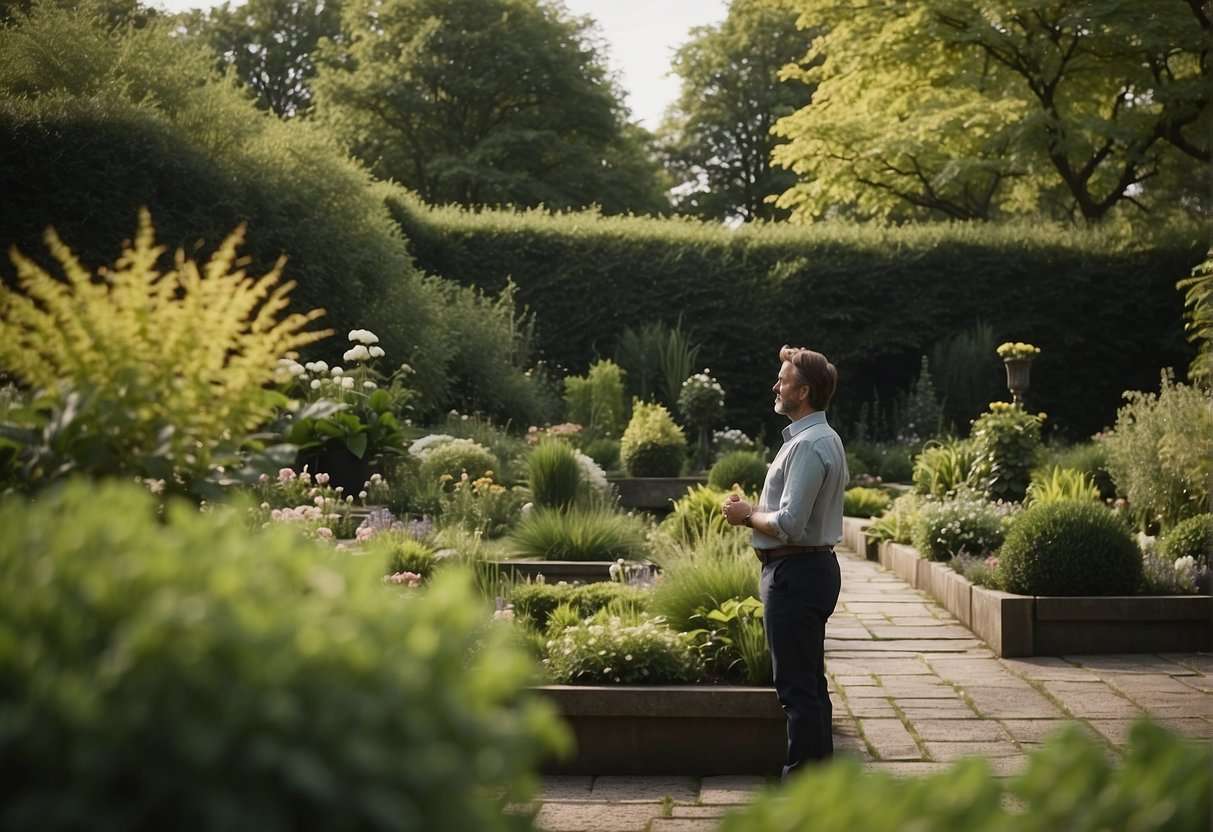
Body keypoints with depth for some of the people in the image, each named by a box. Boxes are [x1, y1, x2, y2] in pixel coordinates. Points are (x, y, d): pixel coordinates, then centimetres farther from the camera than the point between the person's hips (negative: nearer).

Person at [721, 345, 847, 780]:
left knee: (797, 685, -6)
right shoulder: (826, 439, 16)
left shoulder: (808, 446, -18)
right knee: (810, 682, 17)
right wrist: (754, 511, 10)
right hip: (814, 567, 11)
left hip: (795, 573, -11)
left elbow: (789, 523, -24)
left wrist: (747, 515, -7)